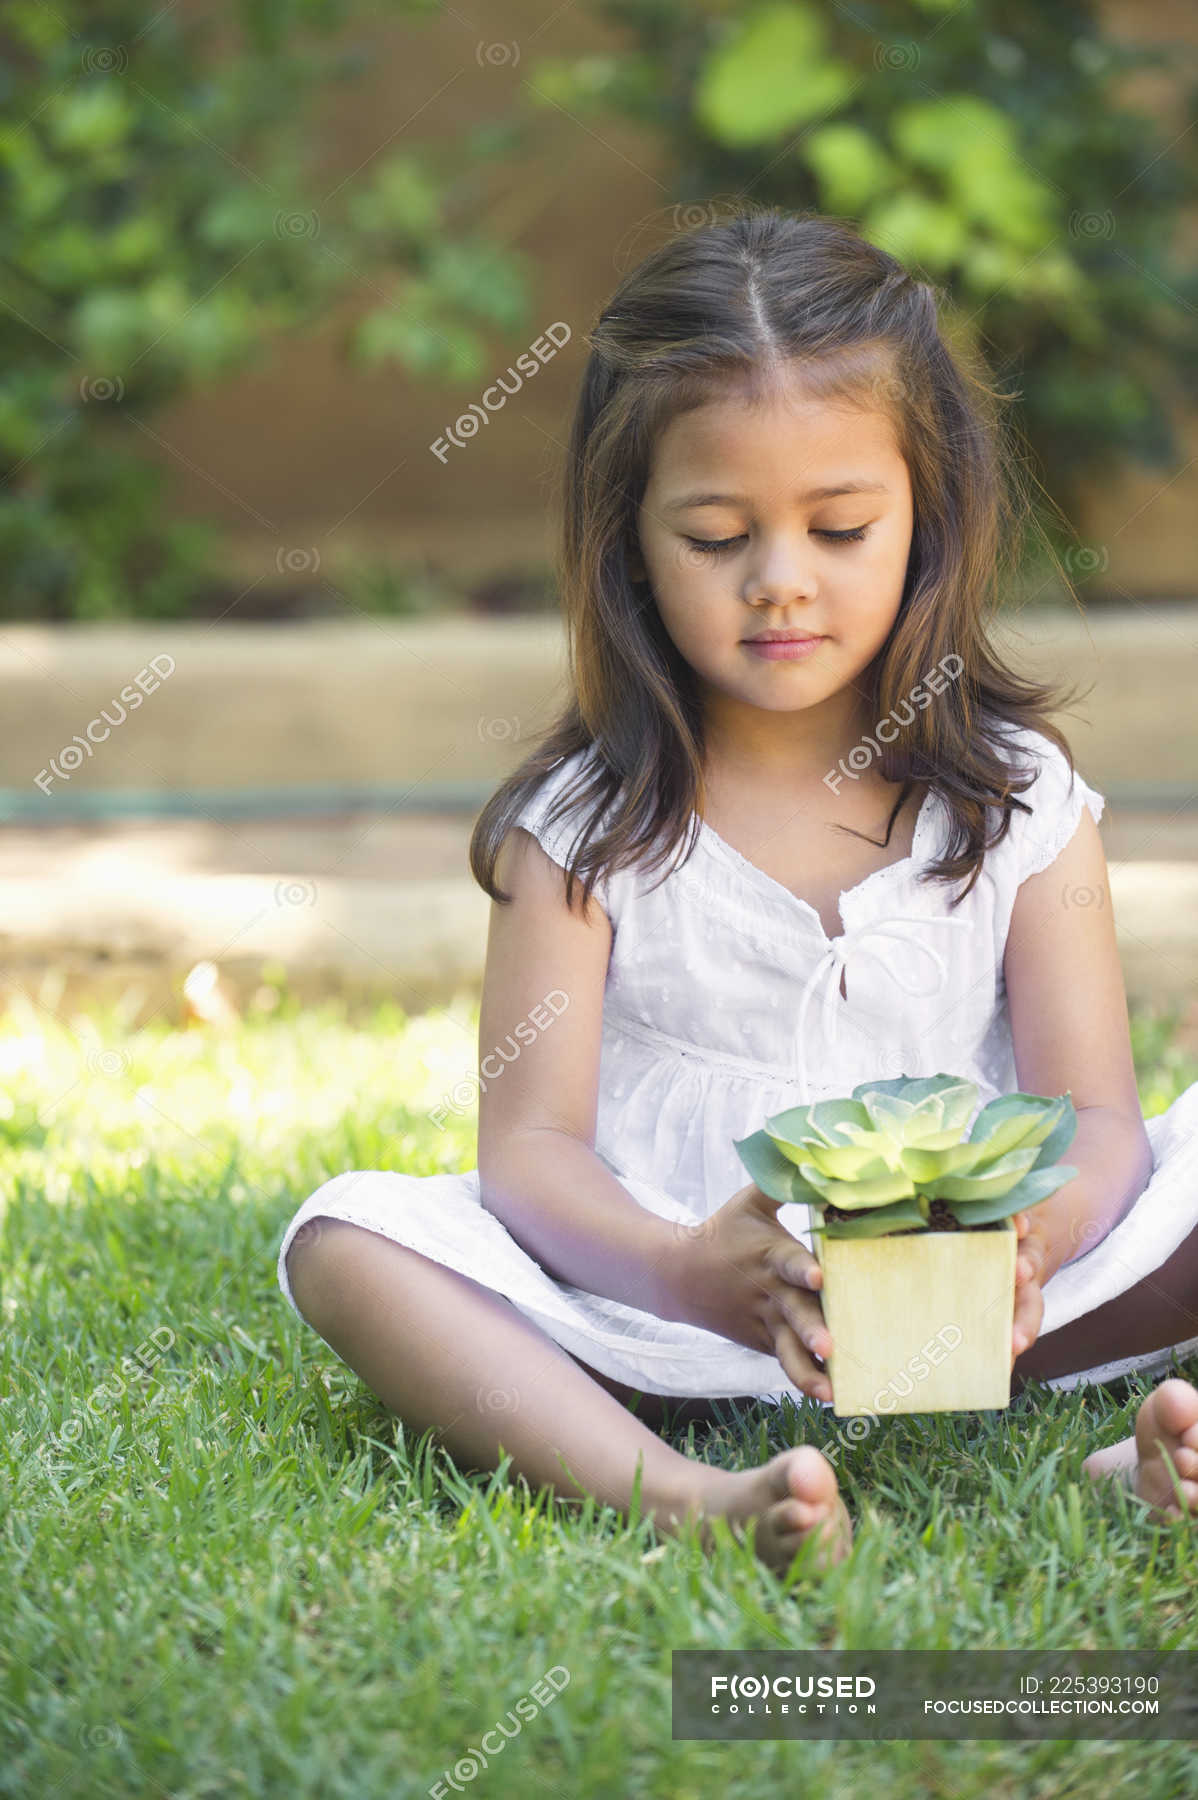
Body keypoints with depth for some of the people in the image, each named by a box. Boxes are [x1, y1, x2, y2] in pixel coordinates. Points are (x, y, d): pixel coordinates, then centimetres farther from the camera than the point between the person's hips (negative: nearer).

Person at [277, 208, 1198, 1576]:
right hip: (658, 1317, -1)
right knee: (347, 1235, -25)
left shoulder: (1016, 800, 6)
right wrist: (687, 1270, -29)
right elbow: (529, 1139, -6)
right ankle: (676, 1495, -44)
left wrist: (1030, 1242, -27)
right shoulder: (586, 826, 2)